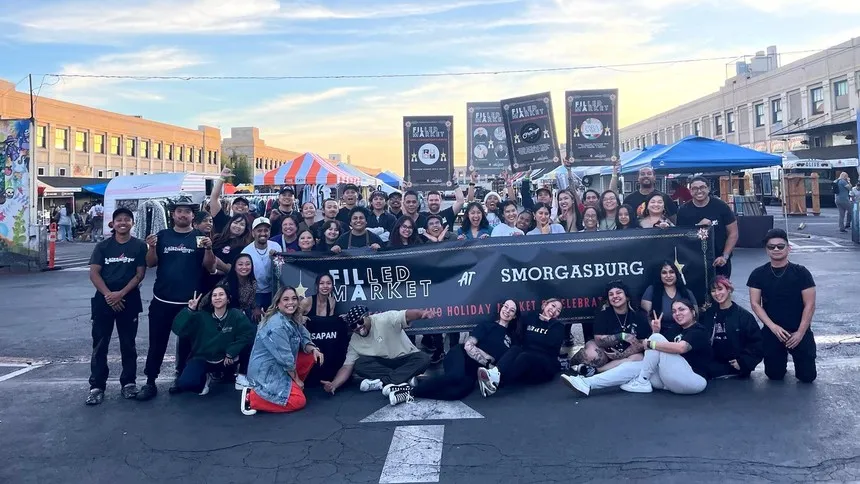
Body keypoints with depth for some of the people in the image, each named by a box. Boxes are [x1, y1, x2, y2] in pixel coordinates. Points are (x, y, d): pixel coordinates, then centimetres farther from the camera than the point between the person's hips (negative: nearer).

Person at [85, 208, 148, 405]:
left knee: (128, 344, 6)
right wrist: (109, 295, -13)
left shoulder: (139, 246, 1)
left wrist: (120, 294, -14)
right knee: (99, 344, 1)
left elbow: (140, 274, -3)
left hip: (129, 300, -1)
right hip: (104, 300, 1)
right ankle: (97, 386, 7)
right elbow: (94, 273, 0)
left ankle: (128, 382, 16)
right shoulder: (103, 246, 5)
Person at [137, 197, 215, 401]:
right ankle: (150, 382, 11)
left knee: (186, 342, 10)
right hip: (162, 300, 1)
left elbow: (210, 268, -3)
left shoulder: (200, 237, 1)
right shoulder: (162, 236, 7)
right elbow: (151, 264, 6)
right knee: (157, 342, 4)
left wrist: (209, 248, -21)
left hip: (190, 301, -1)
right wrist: (151, 248, -13)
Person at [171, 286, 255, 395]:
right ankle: (203, 379, 11)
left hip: (225, 360, 1)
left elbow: (248, 334, -23)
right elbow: (178, 329, -17)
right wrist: (190, 310, -26)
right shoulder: (201, 316, -9)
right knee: (185, 383, -28)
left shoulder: (236, 315, -11)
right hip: (202, 358, 0)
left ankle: (229, 372, 4)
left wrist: (231, 352, -26)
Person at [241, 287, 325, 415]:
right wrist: (297, 379, -9)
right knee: (299, 401, -13)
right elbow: (286, 358, -21)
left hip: (278, 368, 10)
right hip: (265, 373, -10)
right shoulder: (277, 326, -25)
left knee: (312, 355, 5)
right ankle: (252, 397, -7)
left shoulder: (292, 320, 4)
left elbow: (304, 339, 9)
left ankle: (292, 387, 11)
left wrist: (314, 349, -14)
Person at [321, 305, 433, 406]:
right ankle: (404, 379, -30)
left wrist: (422, 313, -55)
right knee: (359, 364, -23)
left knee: (423, 358, -34)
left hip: (406, 360, -3)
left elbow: (407, 315, -32)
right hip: (383, 364, 3)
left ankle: (384, 381, -38)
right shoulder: (354, 342, -2)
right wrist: (334, 385, -24)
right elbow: (347, 367, -5)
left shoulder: (385, 319, -17)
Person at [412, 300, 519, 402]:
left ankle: (418, 382, -29)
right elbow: (468, 346, -8)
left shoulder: (511, 335, 20)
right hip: (461, 356, -3)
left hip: (475, 369, 3)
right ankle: (412, 390, -32)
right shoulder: (486, 325, 4)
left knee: (462, 389, -34)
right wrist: (487, 363, -15)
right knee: (457, 376, -41)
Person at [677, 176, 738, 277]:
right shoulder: (683, 211, -3)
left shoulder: (721, 207, -5)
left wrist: (725, 256, -10)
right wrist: (698, 227, -18)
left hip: (720, 261, 0)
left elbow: (733, 233, -1)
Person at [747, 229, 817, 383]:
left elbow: (810, 304, -8)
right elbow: (755, 304, -5)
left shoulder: (801, 272, -8)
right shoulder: (758, 274, -4)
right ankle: (782, 357, 39)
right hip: (772, 332, 1)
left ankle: (795, 356, 33)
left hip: (800, 332, -1)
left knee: (808, 376, 0)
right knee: (774, 375, 5)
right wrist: (773, 327, -16)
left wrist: (800, 332, -13)